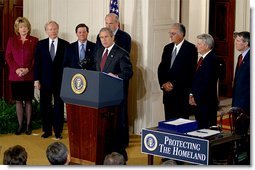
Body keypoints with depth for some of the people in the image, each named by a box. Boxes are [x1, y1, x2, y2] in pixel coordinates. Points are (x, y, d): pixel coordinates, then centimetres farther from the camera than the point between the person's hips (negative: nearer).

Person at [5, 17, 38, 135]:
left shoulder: (34, 40, 4)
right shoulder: (12, 40, 8)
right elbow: (8, 56, 4)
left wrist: (28, 69, -13)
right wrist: (16, 69, -10)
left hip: (29, 76, -1)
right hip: (15, 76, 1)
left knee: (28, 101, 3)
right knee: (18, 101, 4)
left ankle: (28, 126, 9)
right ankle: (20, 126, 9)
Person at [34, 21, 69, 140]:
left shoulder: (65, 44, 1)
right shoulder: (41, 44, 5)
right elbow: (37, 62, 4)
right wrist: (36, 79, -2)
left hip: (60, 80, -1)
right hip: (45, 80, 2)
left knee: (59, 106, 2)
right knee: (45, 106, 7)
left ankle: (58, 131, 10)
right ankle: (47, 130, 17)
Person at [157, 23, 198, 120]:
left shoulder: (190, 48, -5)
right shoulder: (167, 48, 14)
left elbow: (190, 71, -12)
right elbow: (161, 68, 13)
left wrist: (174, 84, -13)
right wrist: (163, 83, -4)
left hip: (182, 93, -5)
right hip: (167, 92, 6)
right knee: (169, 120, 7)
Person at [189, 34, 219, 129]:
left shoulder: (211, 59, -16)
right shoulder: (202, 58, 14)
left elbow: (208, 82, -19)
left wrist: (197, 98, -14)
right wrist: (192, 94, 10)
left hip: (206, 102, -9)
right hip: (198, 101, 9)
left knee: (207, 128, -4)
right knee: (200, 127, 11)